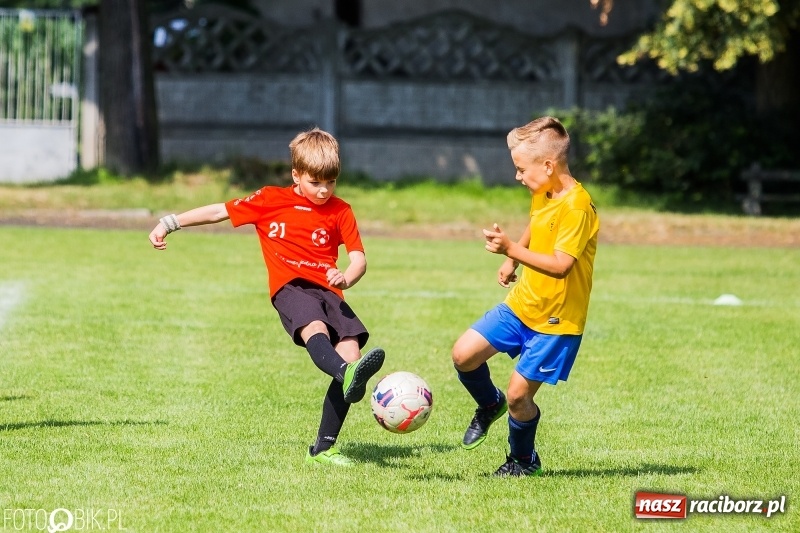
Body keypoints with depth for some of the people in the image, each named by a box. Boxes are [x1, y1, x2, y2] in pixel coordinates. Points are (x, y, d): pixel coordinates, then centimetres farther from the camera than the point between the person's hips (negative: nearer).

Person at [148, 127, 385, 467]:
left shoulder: (340, 212, 15)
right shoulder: (271, 201, 11)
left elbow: (358, 257, 6)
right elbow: (220, 211, 16)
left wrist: (346, 278, -18)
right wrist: (170, 223, 14)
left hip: (328, 291, 3)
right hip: (290, 287, -3)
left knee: (351, 350, -17)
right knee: (315, 328, -35)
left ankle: (323, 449, -12)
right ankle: (348, 375, -72)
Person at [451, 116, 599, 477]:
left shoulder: (576, 207, -24)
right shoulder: (542, 196, 4)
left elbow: (560, 265, -32)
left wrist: (511, 250, -38)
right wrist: (512, 261, 18)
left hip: (557, 318, -8)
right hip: (522, 303, 8)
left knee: (518, 395, -7)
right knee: (464, 354, -2)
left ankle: (524, 460, 20)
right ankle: (489, 405, 27)